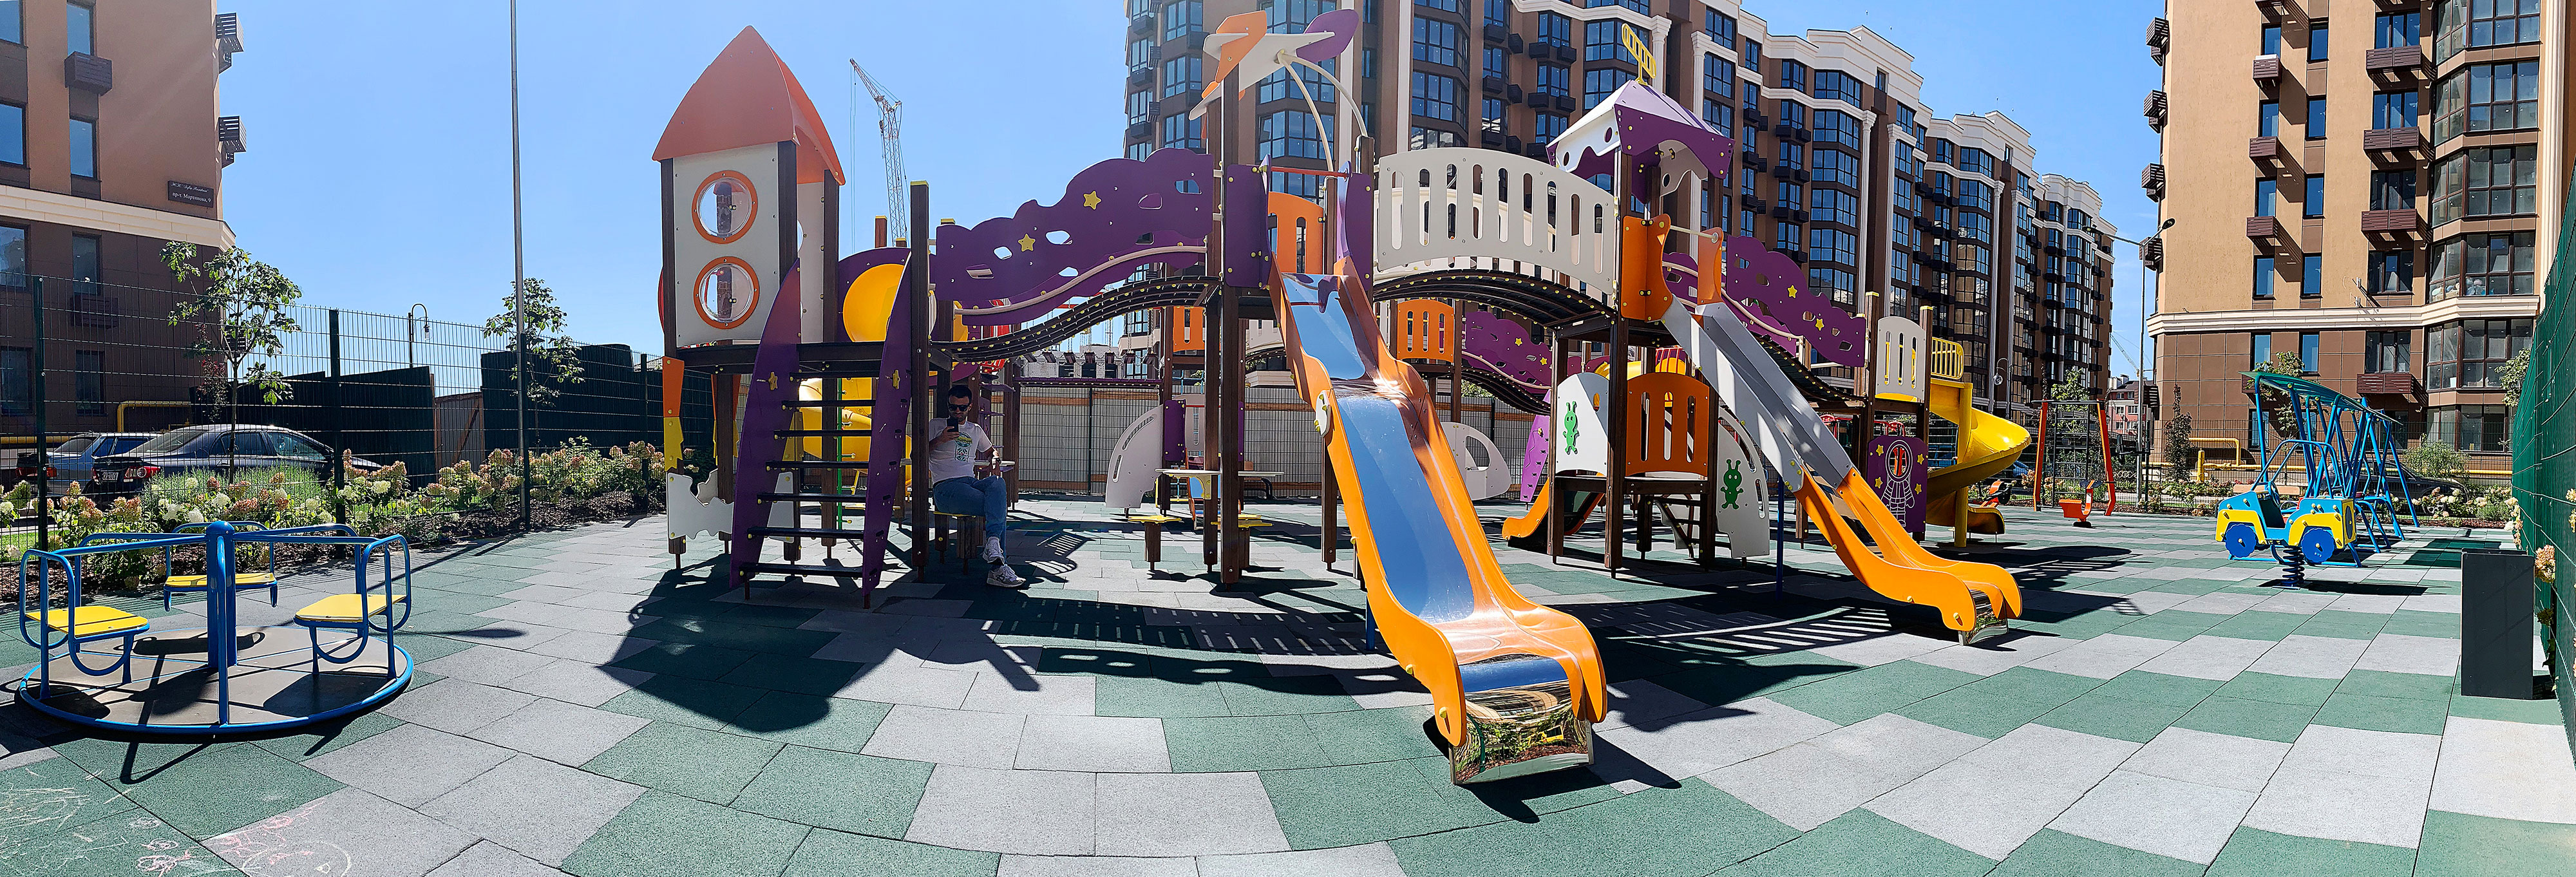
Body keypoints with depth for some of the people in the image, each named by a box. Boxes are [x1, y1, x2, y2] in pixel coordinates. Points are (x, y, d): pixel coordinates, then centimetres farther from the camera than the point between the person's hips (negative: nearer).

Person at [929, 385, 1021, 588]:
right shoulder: (936, 426, 14)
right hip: (945, 488, -4)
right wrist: (939, 441, -12)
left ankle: (993, 543, -46)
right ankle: (998, 569, -36)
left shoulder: (975, 430, 27)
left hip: (971, 483, 4)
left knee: (998, 484, -35)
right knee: (998, 510, -30)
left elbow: (990, 450, 43)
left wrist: (995, 464, 19)